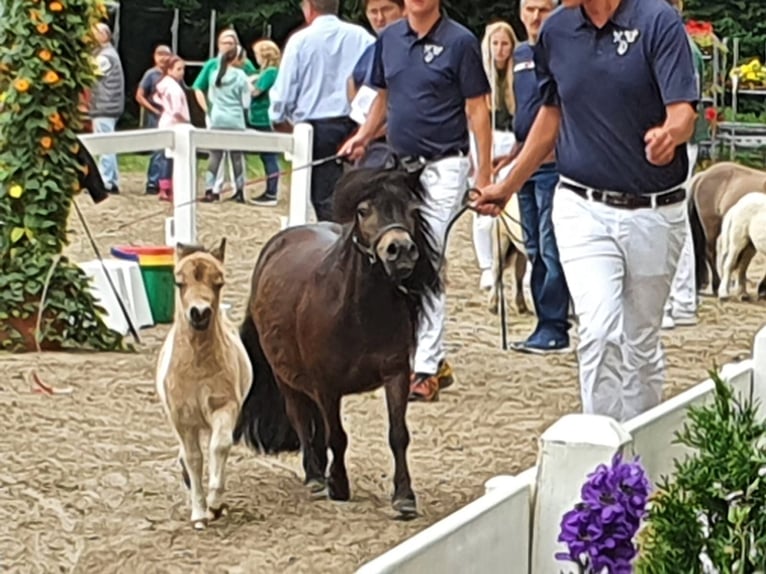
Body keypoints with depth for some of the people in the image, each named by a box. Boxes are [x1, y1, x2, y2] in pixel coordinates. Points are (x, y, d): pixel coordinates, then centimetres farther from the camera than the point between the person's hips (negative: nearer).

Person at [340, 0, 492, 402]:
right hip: (400, 165, 7)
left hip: (443, 168, -6)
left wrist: (484, 174, -11)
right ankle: (436, 360, 22)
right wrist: (362, 138, 4)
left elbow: (477, 110, -7)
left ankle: (425, 368, -3)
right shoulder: (388, 39, 8)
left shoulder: (459, 42, -8)